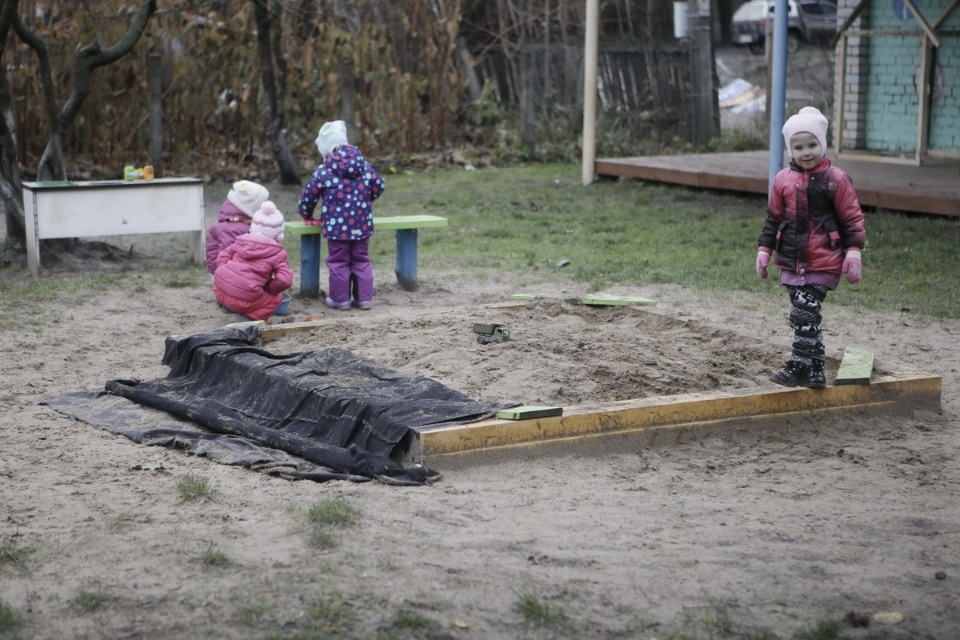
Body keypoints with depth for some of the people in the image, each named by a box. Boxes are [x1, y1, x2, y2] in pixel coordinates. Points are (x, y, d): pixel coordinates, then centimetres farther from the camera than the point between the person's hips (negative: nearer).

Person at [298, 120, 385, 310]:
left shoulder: (323, 171, -8)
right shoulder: (364, 166, 3)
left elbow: (309, 197, -2)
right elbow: (378, 186, 12)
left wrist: (307, 215, 18)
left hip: (337, 227, -4)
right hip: (362, 224, 4)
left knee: (338, 262, 7)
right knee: (361, 260, 13)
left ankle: (340, 299, 11)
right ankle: (364, 298, 14)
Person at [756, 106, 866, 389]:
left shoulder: (835, 179, -8)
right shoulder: (783, 179, 5)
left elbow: (852, 218, -4)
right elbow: (773, 217, 14)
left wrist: (853, 252, -9)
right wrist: (764, 250, 12)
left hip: (823, 263, -5)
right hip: (791, 261, 5)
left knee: (804, 313, -12)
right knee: (805, 315, 10)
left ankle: (798, 367, -4)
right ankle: (814, 371, 17)